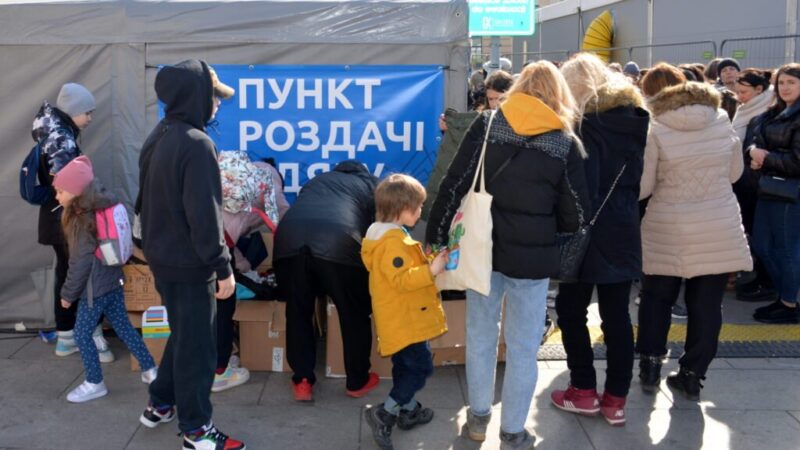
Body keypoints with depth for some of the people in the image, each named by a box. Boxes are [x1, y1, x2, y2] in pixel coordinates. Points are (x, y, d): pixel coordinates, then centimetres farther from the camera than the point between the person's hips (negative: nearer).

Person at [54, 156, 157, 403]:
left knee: (82, 334, 4)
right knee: (123, 326, 16)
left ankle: (95, 383, 14)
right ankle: (150, 370, 22)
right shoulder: (103, 207, 4)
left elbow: (80, 263, -18)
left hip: (95, 287, -9)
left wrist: (68, 293, -9)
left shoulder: (83, 220, -20)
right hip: (113, 280, 9)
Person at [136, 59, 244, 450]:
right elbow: (204, 215, -24)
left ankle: (160, 405, 35)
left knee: (182, 333, 24)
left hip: (160, 255, 9)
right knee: (196, 344, 3)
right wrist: (222, 267, -18)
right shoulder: (197, 144, -22)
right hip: (188, 262, -9)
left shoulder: (157, 137, 7)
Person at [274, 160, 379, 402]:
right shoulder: (372, 185, 33)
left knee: (298, 312, 19)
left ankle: (302, 381, 22)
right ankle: (357, 381, 28)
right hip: (339, 243, -3)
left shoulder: (318, 180, 41)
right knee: (355, 314, 16)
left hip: (289, 239, 3)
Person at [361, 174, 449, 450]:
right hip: (404, 320, -11)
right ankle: (384, 414, -5)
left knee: (406, 366, 19)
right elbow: (401, 280, -27)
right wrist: (431, 270, -30)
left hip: (401, 318, 11)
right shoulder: (392, 241, -22)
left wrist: (428, 263, 21)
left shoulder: (390, 235, 14)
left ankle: (408, 411, 31)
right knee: (420, 367, -7)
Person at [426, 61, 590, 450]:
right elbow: (576, 212, -2)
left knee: (480, 334, 18)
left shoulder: (488, 123, -2)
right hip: (533, 255, -2)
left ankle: (478, 417, 32)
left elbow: (455, 182, -6)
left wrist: (436, 235, 0)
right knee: (523, 347, 10)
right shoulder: (566, 142, -4)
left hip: (483, 246, 2)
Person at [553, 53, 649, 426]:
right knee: (617, 315, 9)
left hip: (590, 232, -6)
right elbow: (638, 178, 15)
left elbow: (581, 186, -17)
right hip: (623, 231, 6)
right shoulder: (635, 117, 8)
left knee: (571, 310, 8)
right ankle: (616, 400, 14)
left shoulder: (585, 122, -13)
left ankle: (584, 392, 14)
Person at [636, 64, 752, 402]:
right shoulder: (721, 119, 0)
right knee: (707, 304, 9)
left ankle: (650, 365, 19)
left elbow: (642, 187, -6)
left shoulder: (654, 129, -9)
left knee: (656, 297, 17)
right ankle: (692, 374, 16)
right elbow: (735, 172, 10)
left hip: (670, 229, -2)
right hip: (720, 227, 2)